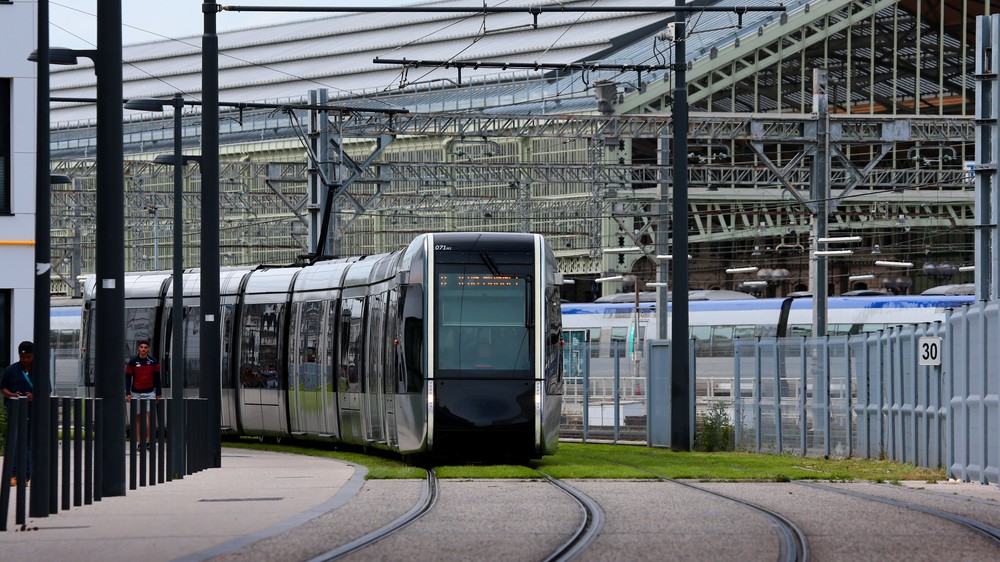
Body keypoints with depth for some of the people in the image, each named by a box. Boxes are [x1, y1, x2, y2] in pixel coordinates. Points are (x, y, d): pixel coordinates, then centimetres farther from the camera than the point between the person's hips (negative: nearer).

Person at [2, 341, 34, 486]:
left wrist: (34, 396, -15)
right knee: (13, 442, -10)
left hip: (33, 413, 1)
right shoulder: (11, 370, 5)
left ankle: (26, 476, 10)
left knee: (29, 444, 4)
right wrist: (12, 395, -12)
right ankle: (13, 475, -9)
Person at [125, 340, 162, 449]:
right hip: (136, 393, 0)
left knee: (149, 415, -9)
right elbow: (128, 378, 4)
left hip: (149, 393, 0)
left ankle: (148, 441, -8)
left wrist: (158, 394, 7)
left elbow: (157, 378, 9)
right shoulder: (132, 362, 2)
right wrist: (128, 393, -4)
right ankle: (140, 441, 4)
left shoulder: (153, 361, 4)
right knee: (138, 418, 1)